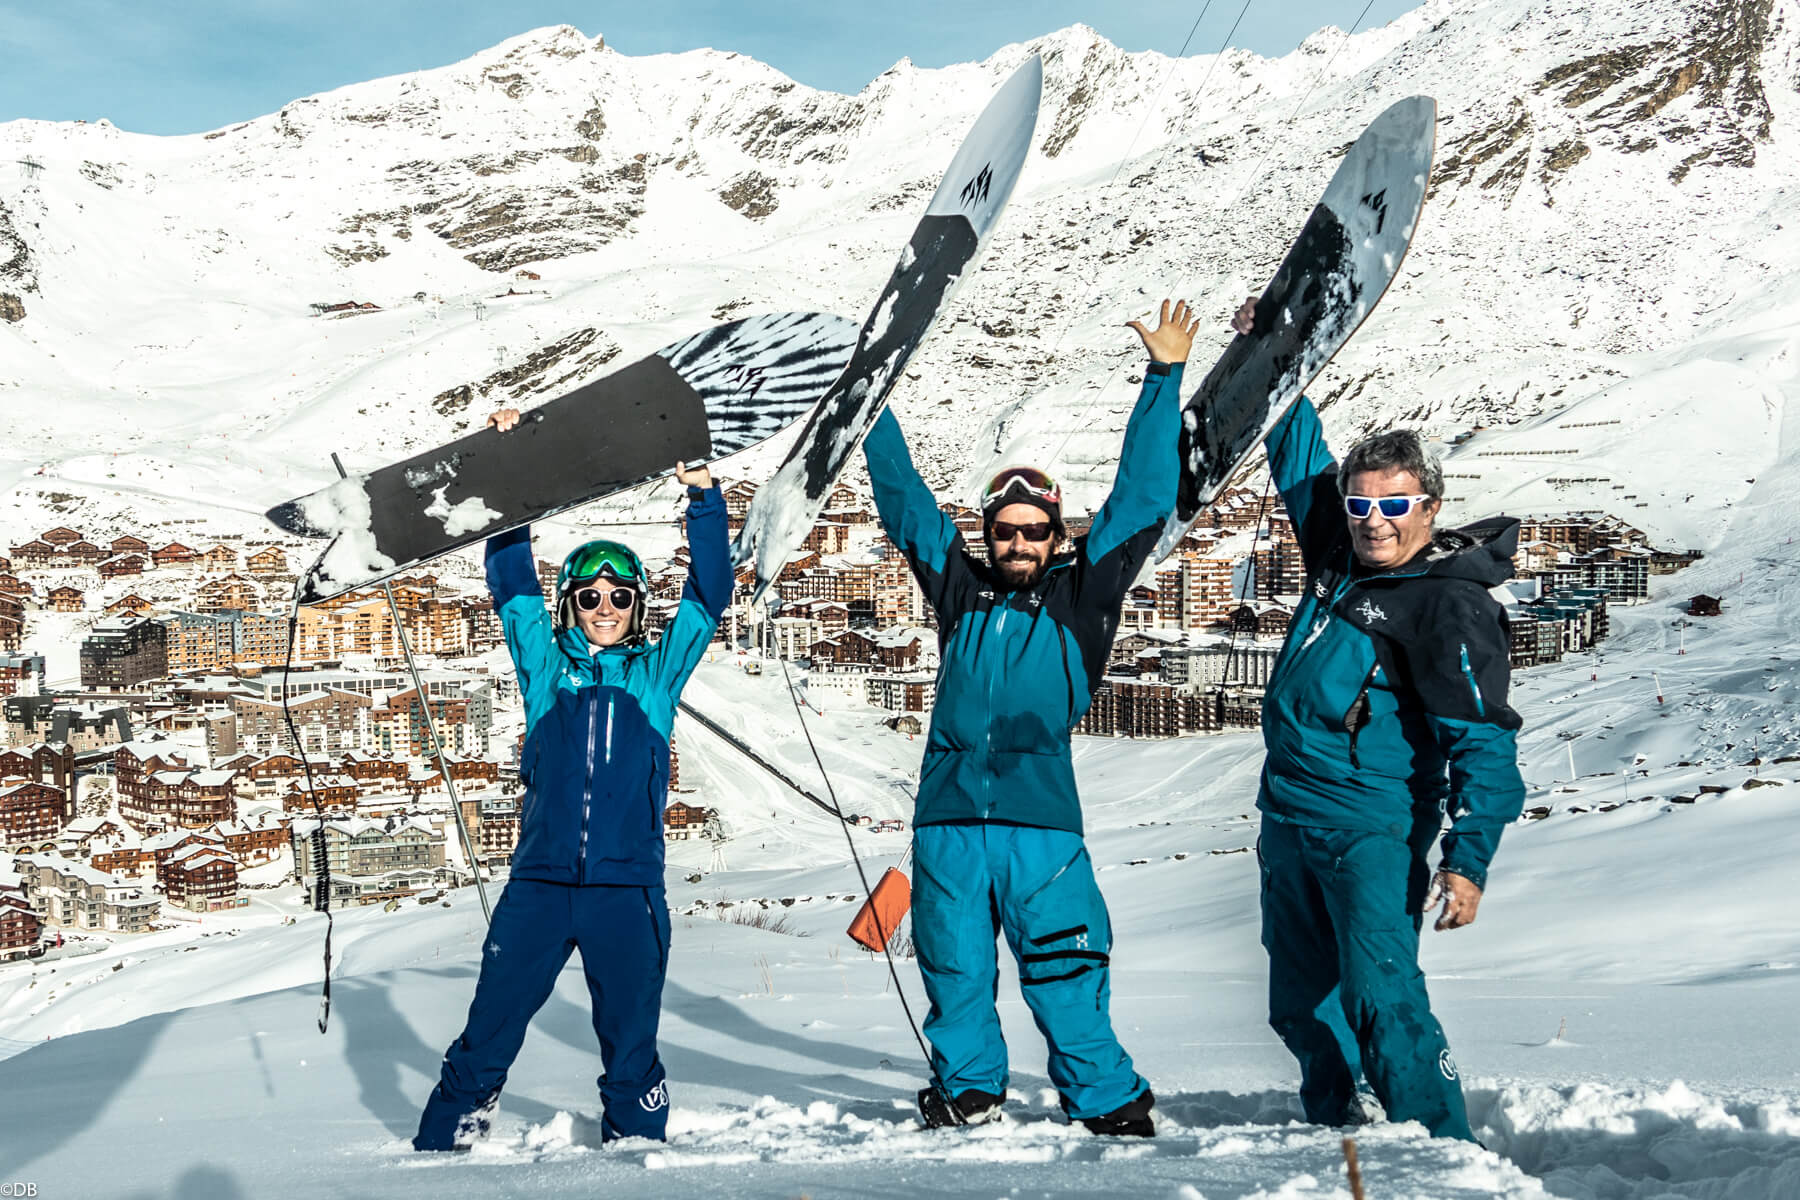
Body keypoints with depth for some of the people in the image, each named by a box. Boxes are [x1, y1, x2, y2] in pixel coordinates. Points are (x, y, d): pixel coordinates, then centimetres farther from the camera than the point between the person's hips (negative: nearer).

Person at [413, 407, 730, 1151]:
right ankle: (440, 1146, 14)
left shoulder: (658, 672, 10)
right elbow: (510, 580, 6)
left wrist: (704, 502, -6)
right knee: (489, 1028, 3)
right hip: (539, 880, 0)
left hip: (628, 888, 0)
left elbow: (709, 596, 4)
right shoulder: (544, 666, 10)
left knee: (630, 1042, 6)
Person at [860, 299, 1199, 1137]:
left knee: (1066, 973, -3)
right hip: (947, 816, 2)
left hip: (1041, 818, -2)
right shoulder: (957, 588, 12)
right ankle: (968, 1089, 30)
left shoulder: (1080, 597, 8)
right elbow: (903, 498, 17)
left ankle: (1109, 1103, 11)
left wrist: (1164, 380, 6)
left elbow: (1141, 502, 7)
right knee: (954, 966, 11)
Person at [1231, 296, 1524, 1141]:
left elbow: (1484, 746, -18)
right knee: (1301, 1006, 14)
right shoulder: (1341, 560, 9)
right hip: (1286, 819, 8)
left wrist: (1468, 860, -27)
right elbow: (1298, 461, 25)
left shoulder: (1451, 607, -13)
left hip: (1367, 833, -8)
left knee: (1382, 1001, -17)